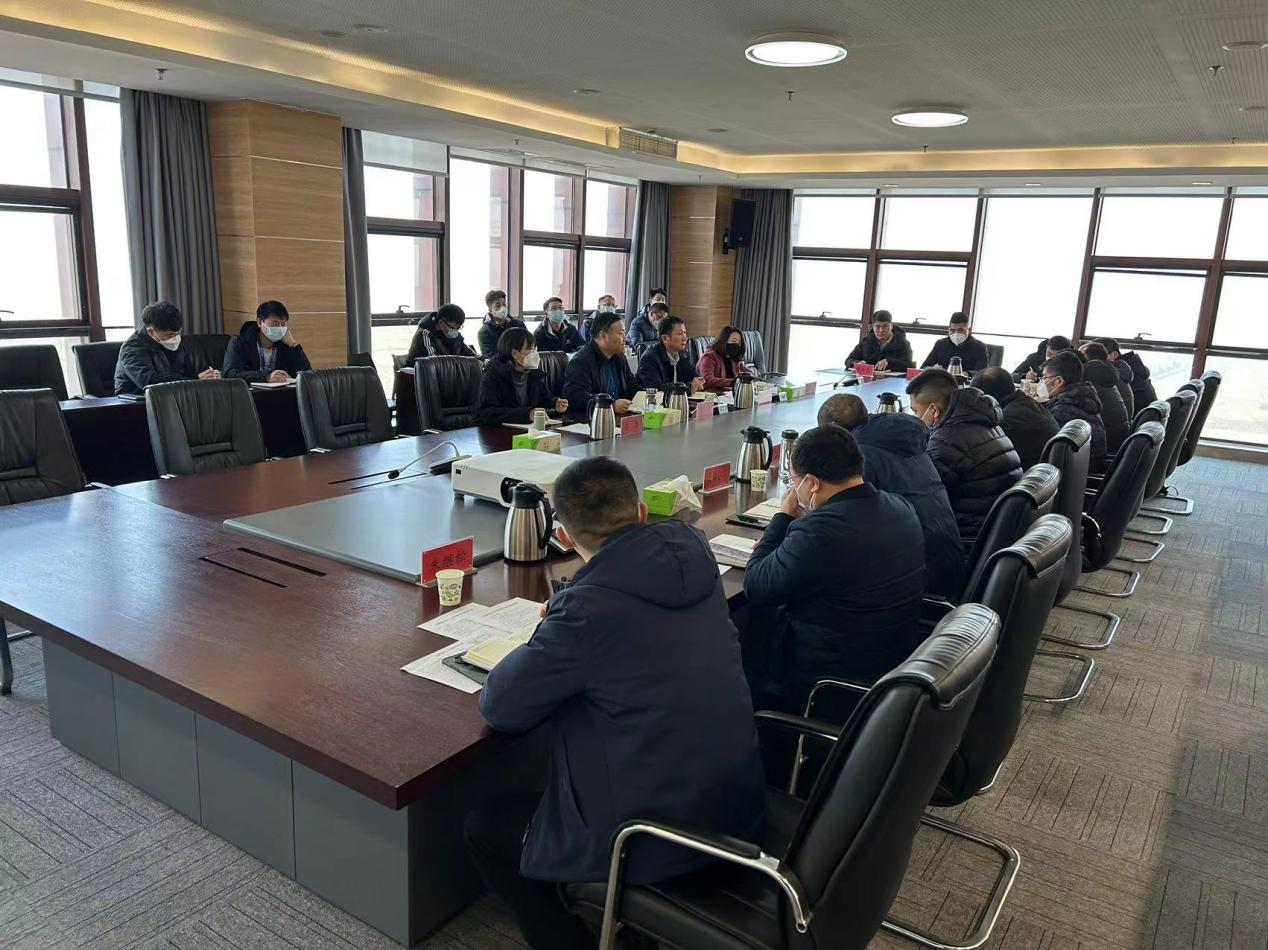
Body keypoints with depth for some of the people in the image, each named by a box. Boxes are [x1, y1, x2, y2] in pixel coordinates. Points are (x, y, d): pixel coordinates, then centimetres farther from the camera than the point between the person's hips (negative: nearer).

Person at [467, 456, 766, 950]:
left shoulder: (588, 608, -26)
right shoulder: (691, 550, -5)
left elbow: (499, 706, -12)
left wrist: (548, 638, 3)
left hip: (659, 838, -7)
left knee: (483, 827, 14)